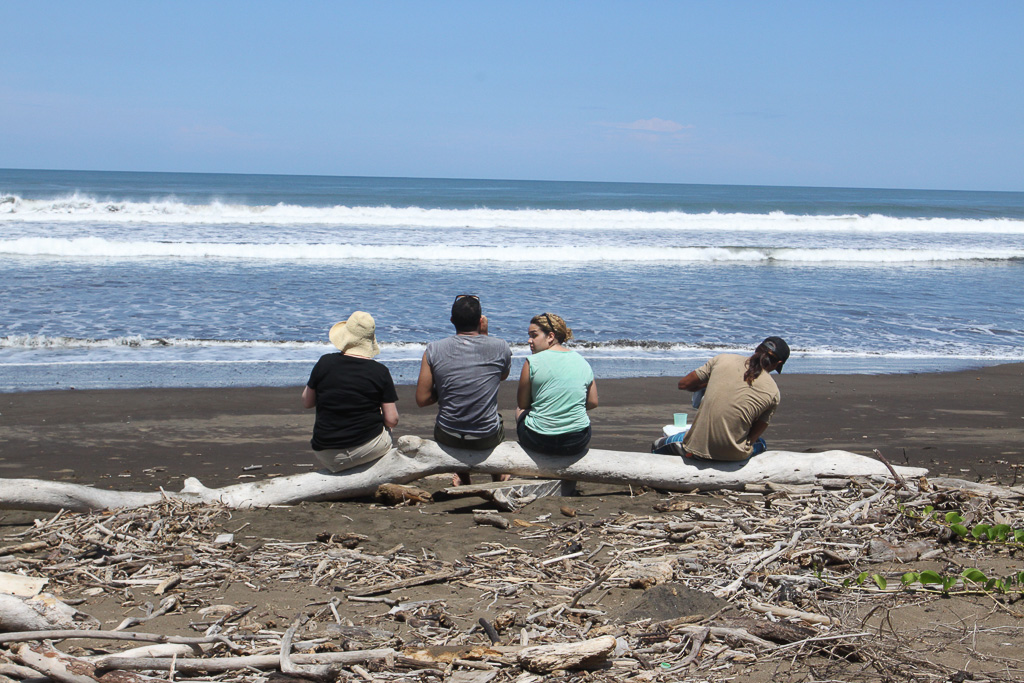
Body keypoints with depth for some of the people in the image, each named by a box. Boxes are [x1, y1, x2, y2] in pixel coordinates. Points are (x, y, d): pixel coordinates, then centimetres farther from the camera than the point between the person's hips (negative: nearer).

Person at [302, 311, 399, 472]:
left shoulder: (325, 363, -6)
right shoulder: (380, 371, -8)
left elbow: (306, 403, 6)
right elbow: (392, 420, -7)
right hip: (368, 448, -2)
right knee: (387, 429, 32)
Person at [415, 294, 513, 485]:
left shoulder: (434, 350, -12)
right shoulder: (501, 347, -11)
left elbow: (422, 400, -8)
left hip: (448, 439, 0)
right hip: (487, 439, 0)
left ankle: (463, 478, 40)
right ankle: (498, 474, 56)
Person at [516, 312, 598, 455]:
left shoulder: (533, 362, -10)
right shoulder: (583, 362, 3)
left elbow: (522, 404, -1)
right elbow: (593, 403, 8)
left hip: (539, 443, -3)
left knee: (520, 412, 32)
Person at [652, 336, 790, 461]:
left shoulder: (723, 359, 0)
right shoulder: (773, 392, -2)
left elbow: (683, 384, 8)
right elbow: (753, 436, 2)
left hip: (698, 445, 1)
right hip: (733, 455, -1)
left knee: (657, 446, 31)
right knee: (761, 444, 36)